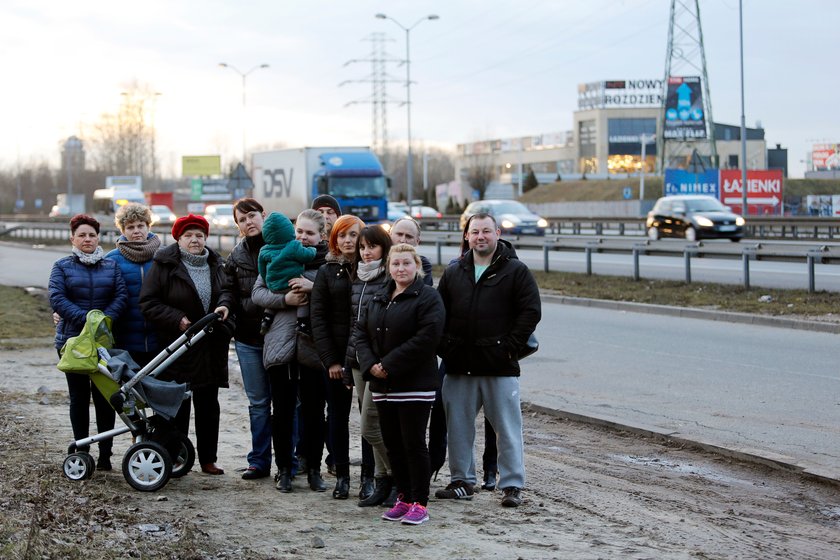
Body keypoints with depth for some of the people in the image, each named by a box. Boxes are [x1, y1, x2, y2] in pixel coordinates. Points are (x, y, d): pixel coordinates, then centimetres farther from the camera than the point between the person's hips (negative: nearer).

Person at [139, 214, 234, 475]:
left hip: (211, 347, 5)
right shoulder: (164, 265, -6)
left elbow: (227, 290, 14)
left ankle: (208, 459, 17)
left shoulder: (215, 264, 10)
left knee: (208, 405, 10)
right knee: (178, 405, 0)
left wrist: (224, 305, -9)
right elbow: (148, 303, -8)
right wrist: (177, 319, -18)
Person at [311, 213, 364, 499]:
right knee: (337, 414, 7)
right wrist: (330, 359, -6)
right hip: (337, 355, 2)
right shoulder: (327, 272, 7)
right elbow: (318, 318, 3)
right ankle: (342, 475, 15)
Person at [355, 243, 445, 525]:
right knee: (392, 445, 10)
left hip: (415, 385, -7)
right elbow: (361, 333, 13)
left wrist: (389, 365, -17)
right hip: (382, 386, 7)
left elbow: (426, 338, -18)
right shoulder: (378, 300, 15)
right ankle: (404, 498, 20)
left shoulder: (427, 297, -7)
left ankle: (419, 503, 1)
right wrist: (370, 365, -6)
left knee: (414, 443, -5)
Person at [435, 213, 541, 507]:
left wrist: (511, 347, -10)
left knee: (508, 427, -1)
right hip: (459, 366, 4)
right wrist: (444, 346, 3)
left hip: (500, 365, -4)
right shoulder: (453, 272, 12)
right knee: (458, 425, 9)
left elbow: (531, 311, -4)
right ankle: (462, 481, 20)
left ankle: (512, 485, 6)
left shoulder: (516, 271, 0)